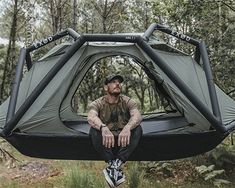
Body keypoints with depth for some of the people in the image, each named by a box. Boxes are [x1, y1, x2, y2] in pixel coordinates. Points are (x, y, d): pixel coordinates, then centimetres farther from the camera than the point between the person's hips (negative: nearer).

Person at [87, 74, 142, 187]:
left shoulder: (127, 101, -2)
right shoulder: (97, 103, -4)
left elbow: (137, 116, -22)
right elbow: (91, 117, -27)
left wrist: (127, 127, -44)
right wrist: (103, 128, -49)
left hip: (124, 141, 1)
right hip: (106, 143, 0)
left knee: (137, 128, -28)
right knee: (94, 130, -30)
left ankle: (116, 165, -32)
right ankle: (114, 166, -30)